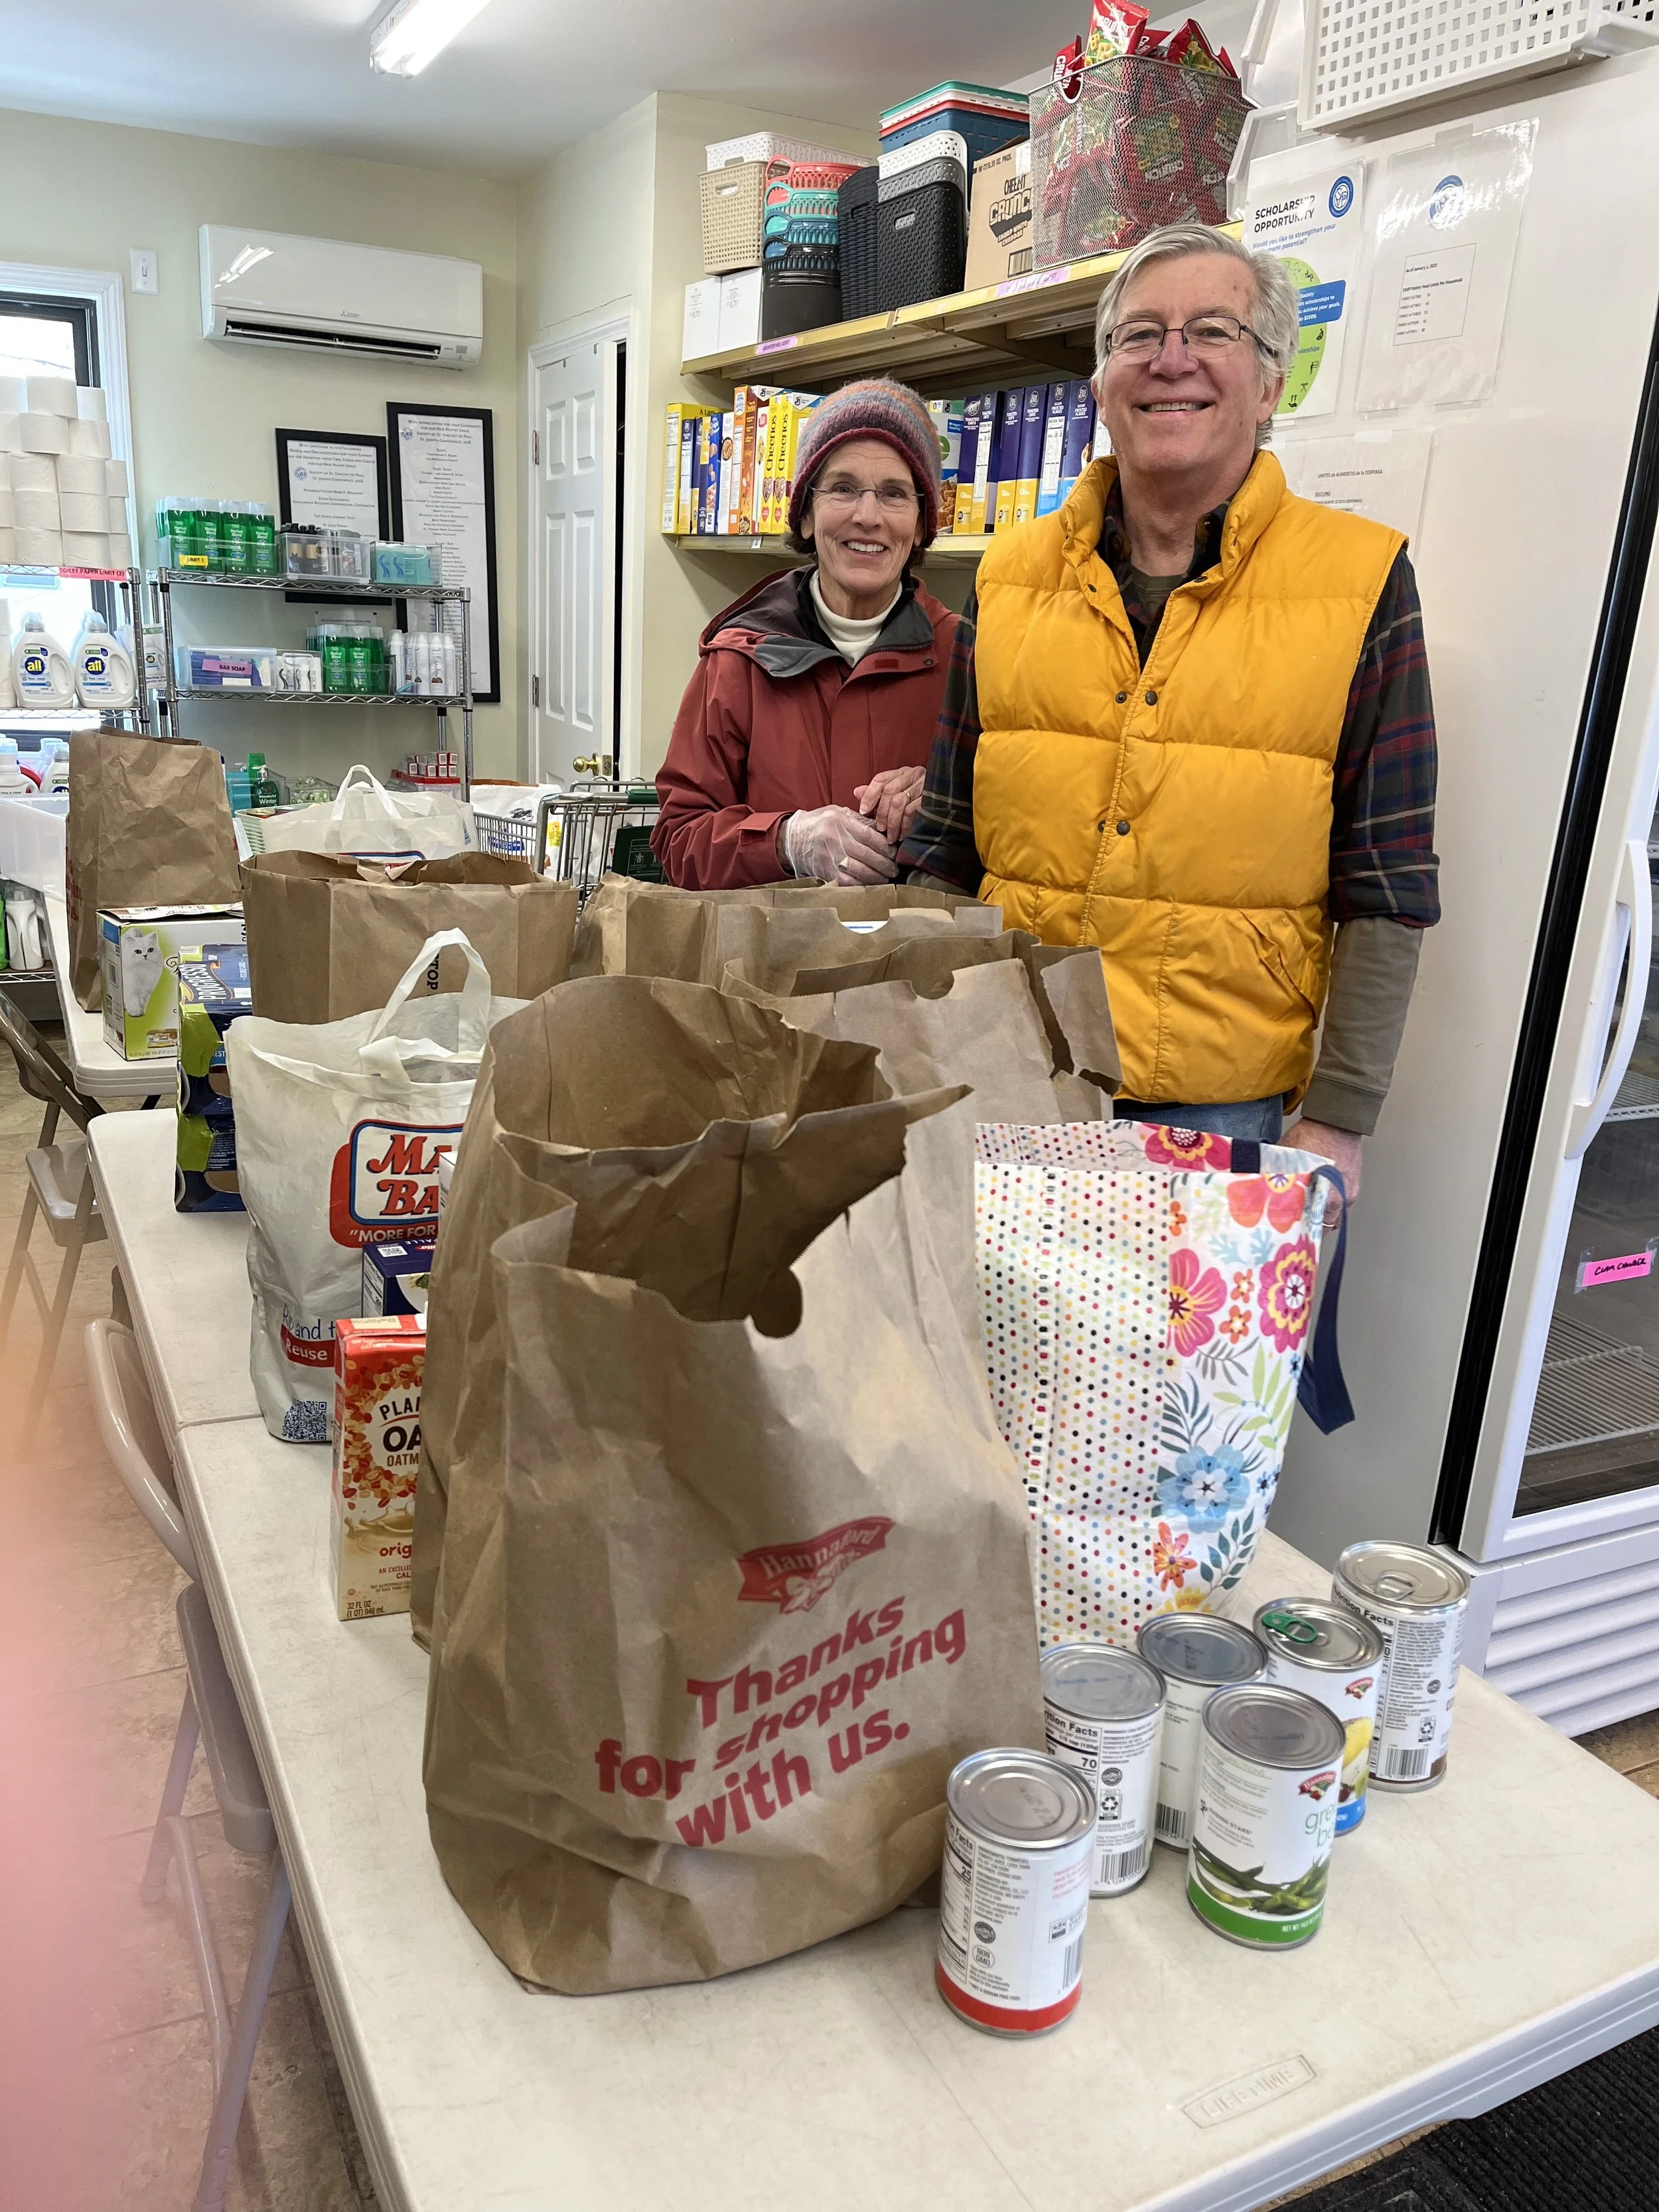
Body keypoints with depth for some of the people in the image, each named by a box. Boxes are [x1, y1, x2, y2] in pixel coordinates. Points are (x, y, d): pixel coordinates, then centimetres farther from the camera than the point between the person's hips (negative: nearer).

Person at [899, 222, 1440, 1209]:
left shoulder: (1361, 581, -2)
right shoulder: (1011, 575, 6)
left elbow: (1385, 893, -3)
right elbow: (945, 846, 10)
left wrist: (1337, 1124, -7)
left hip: (1221, 1102, -2)